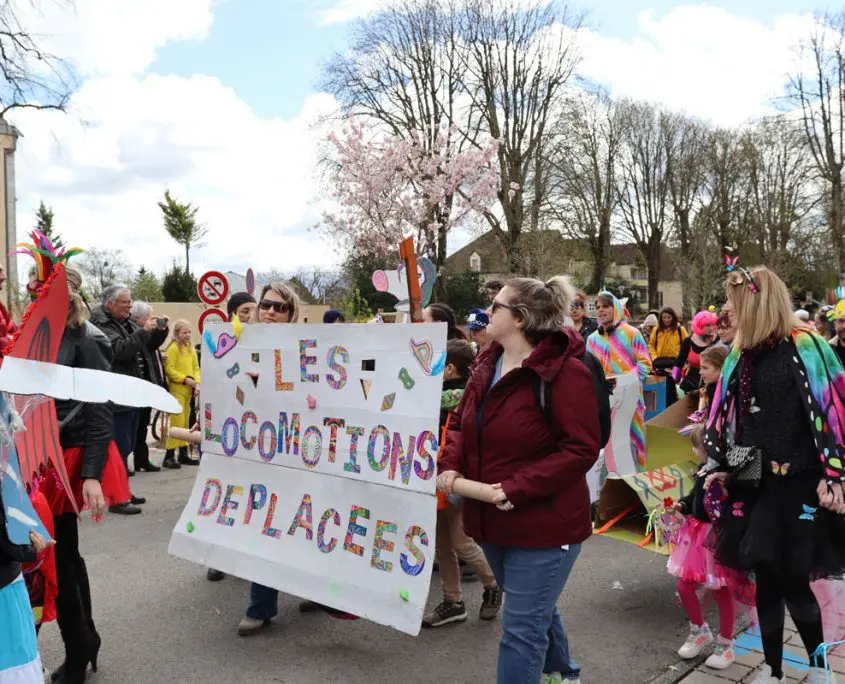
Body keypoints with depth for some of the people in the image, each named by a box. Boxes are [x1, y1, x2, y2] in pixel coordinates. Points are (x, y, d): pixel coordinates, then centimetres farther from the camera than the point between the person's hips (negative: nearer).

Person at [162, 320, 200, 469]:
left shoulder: (191, 349, 12)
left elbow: (196, 368, 13)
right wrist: (185, 379, -19)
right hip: (176, 390, -7)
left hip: (188, 390, 7)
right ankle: (169, 456, -3)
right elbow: (169, 370, -15)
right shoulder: (173, 348, -9)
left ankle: (183, 454, 21)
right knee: (178, 423, -10)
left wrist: (197, 383, -2)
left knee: (186, 423, 12)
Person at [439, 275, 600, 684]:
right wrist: (450, 464, -8)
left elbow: (581, 449, -22)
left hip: (544, 522, -8)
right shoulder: (487, 365, 5)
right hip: (492, 518, 8)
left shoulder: (565, 371, -19)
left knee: (522, 627, 1)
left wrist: (519, 488, -26)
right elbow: (461, 424, 11)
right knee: (535, 610, 28)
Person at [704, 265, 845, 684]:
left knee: (793, 580, 1)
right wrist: (722, 467, 15)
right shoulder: (741, 357, 9)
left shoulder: (804, 348, -10)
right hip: (756, 482, 5)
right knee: (766, 578, 12)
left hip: (799, 482, -5)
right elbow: (727, 417, 15)